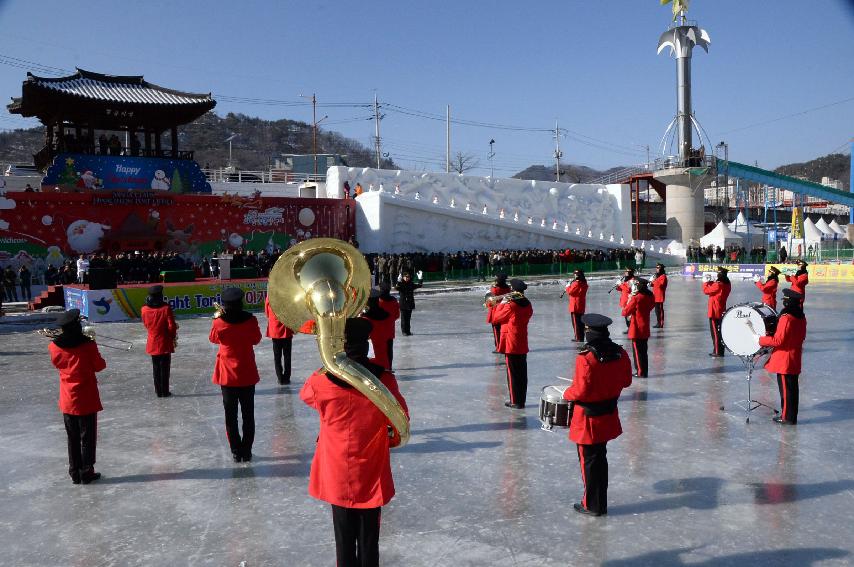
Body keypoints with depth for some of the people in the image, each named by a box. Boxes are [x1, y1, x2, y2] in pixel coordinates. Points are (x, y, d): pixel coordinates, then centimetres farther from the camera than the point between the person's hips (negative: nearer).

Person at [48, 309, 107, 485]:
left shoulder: (55, 346, -6)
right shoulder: (88, 345, -17)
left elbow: (57, 364, 12)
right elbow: (100, 366, -6)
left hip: (67, 401, 4)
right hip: (86, 400, -4)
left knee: (72, 438, 15)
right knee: (88, 437, 8)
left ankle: (75, 473, 20)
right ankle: (86, 472, 12)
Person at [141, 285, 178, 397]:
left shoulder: (144, 310, -5)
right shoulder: (166, 308, -16)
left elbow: (146, 325, 8)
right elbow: (171, 326, -13)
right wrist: (173, 336, 4)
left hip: (152, 344, 3)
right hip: (165, 343, -3)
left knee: (156, 368, 12)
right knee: (165, 368, 5)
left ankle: (158, 392, 17)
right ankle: (165, 392, 10)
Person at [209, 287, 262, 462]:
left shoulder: (219, 323, -14)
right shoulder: (250, 320, -14)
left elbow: (213, 339, 7)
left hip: (227, 375, 0)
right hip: (247, 374, 0)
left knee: (230, 415, 10)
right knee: (248, 415, 11)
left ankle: (236, 452, 14)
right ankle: (246, 452, 15)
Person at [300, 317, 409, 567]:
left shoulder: (323, 382, -17)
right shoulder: (384, 379, -16)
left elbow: (305, 394, 8)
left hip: (337, 477, 0)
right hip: (371, 474, 0)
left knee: (344, 537, 15)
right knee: (369, 537, 15)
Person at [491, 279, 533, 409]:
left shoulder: (510, 306, -17)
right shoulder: (527, 305, 4)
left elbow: (496, 318, -7)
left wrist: (502, 304, 3)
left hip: (511, 344, -7)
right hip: (522, 344, 7)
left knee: (513, 373, 1)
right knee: (522, 373, 12)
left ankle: (515, 401, 6)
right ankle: (521, 400, 20)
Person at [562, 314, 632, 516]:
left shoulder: (585, 358, -24)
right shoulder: (621, 353, -4)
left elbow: (580, 391, -24)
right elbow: (626, 381, 7)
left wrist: (566, 394, -5)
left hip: (589, 418, -7)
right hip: (608, 416, 7)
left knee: (589, 460, 7)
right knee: (600, 457, 20)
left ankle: (592, 505, 19)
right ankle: (600, 502, 32)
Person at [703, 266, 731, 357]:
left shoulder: (718, 285, -21)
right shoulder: (727, 284, 6)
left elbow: (706, 291, -12)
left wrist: (705, 282, 3)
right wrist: (710, 282, 7)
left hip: (714, 312, -8)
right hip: (721, 311, 8)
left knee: (715, 332, -2)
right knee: (720, 331, 15)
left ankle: (717, 352, 1)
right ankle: (720, 351, 22)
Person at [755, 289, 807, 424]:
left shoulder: (786, 318, -22)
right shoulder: (801, 317, 4)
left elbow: (778, 341, -23)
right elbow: (802, 336, 15)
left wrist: (760, 339, -15)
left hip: (784, 361, -8)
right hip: (795, 360, 8)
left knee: (785, 388, 1)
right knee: (792, 387, 15)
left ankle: (787, 417, 8)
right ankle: (792, 416, 25)